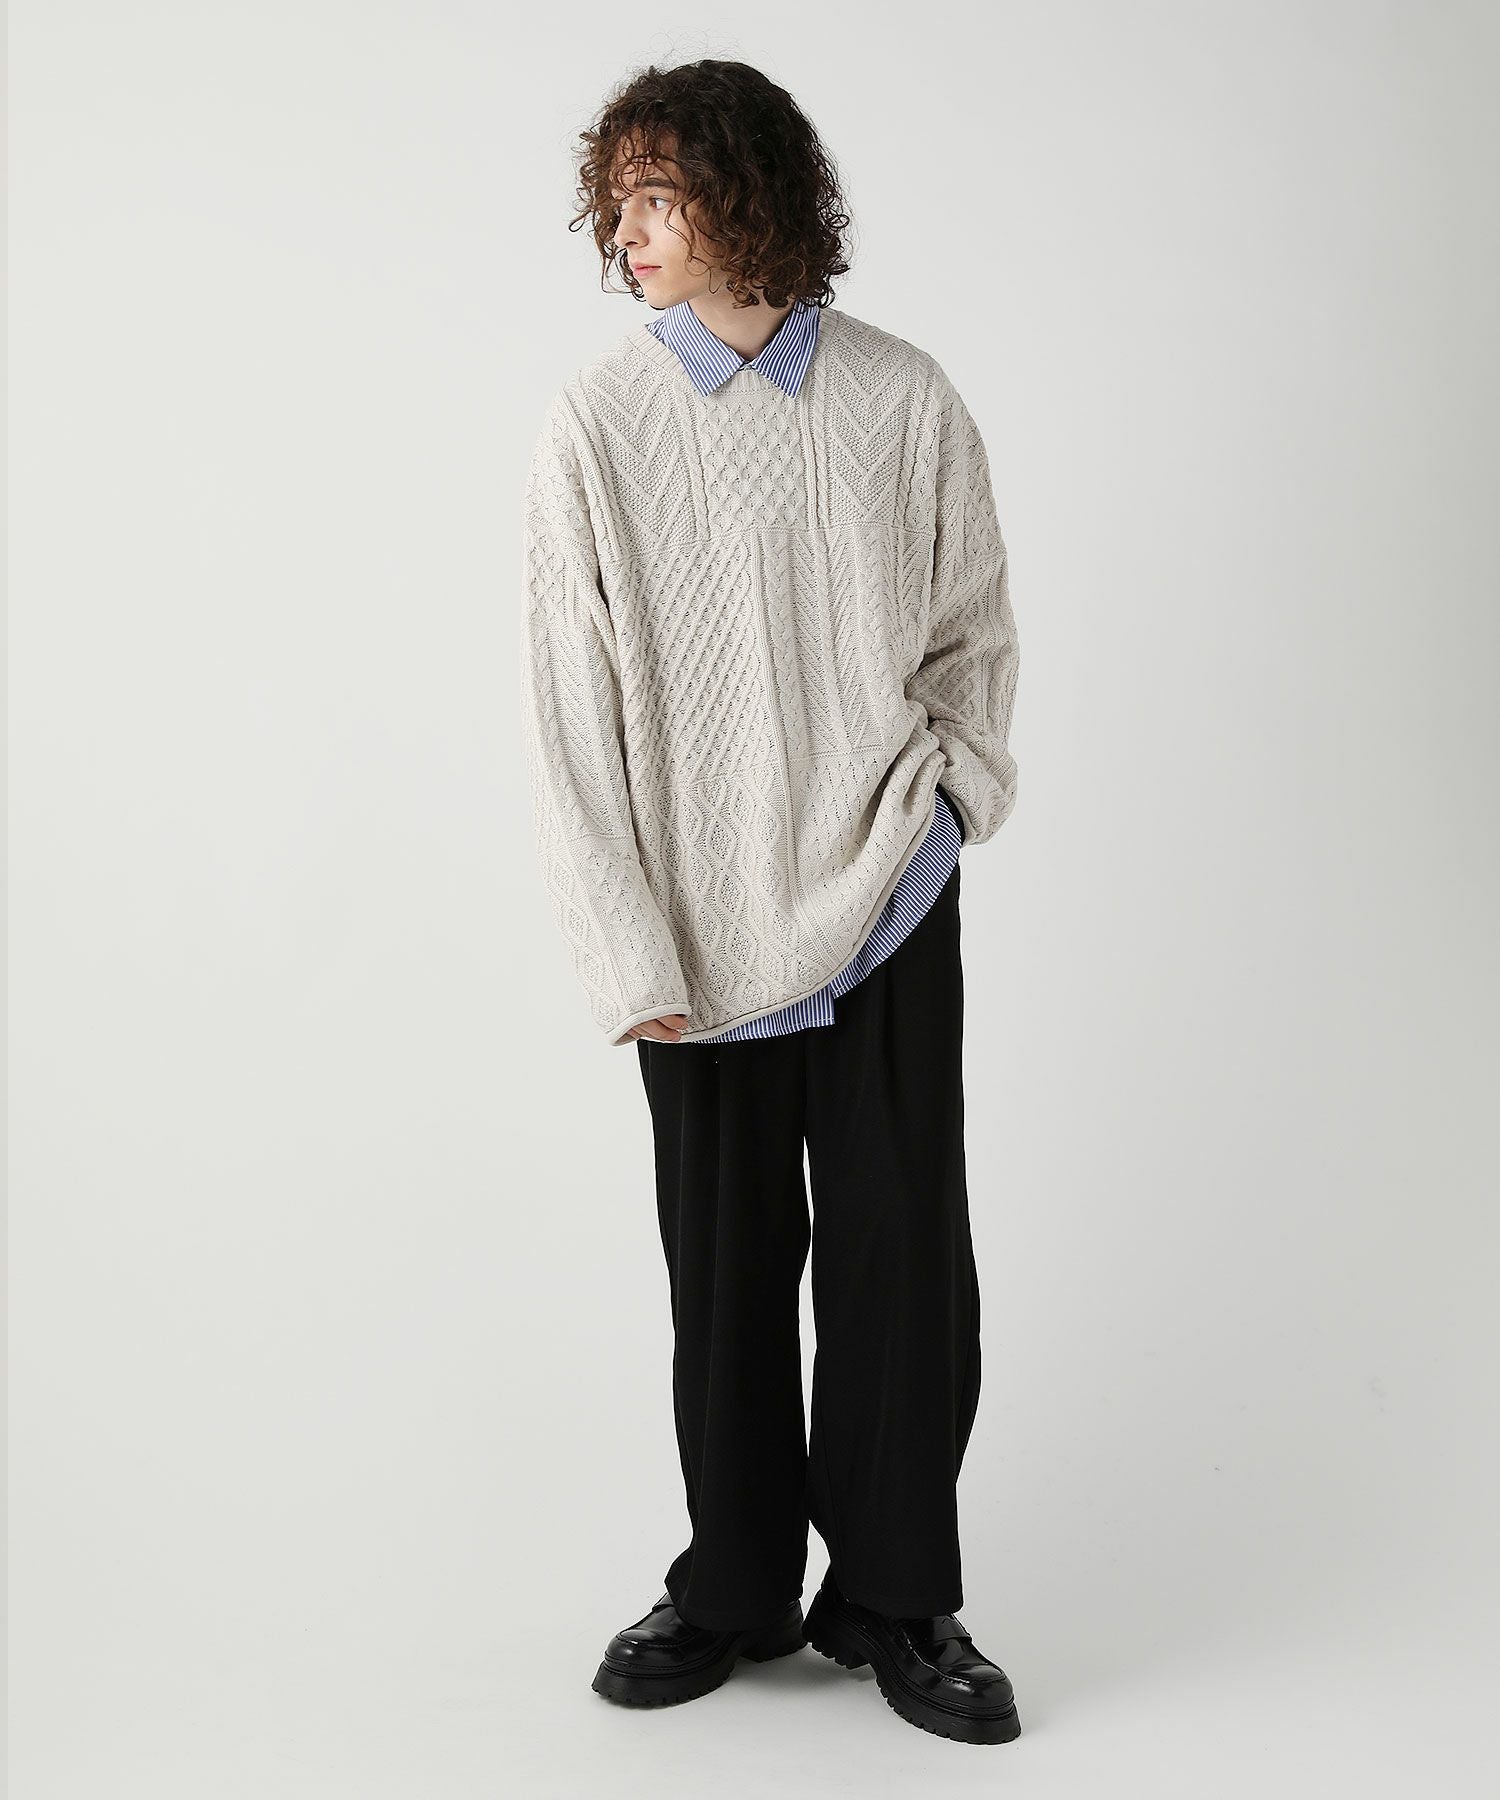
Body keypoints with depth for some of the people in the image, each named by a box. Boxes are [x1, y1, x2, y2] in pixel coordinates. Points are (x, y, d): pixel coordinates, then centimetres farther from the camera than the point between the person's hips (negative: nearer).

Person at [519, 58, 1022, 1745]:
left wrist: (948, 794, -3)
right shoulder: (599, 422, -5)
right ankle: (736, 1585, 30)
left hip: (887, 906, 1)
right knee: (727, 1269, 11)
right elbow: (571, 709, -5)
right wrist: (629, 958, -9)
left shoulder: (907, 401, -1)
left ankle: (895, 1598, 24)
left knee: (904, 1257, 6)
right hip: (706, 924, 0)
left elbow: (976, 634, 12)